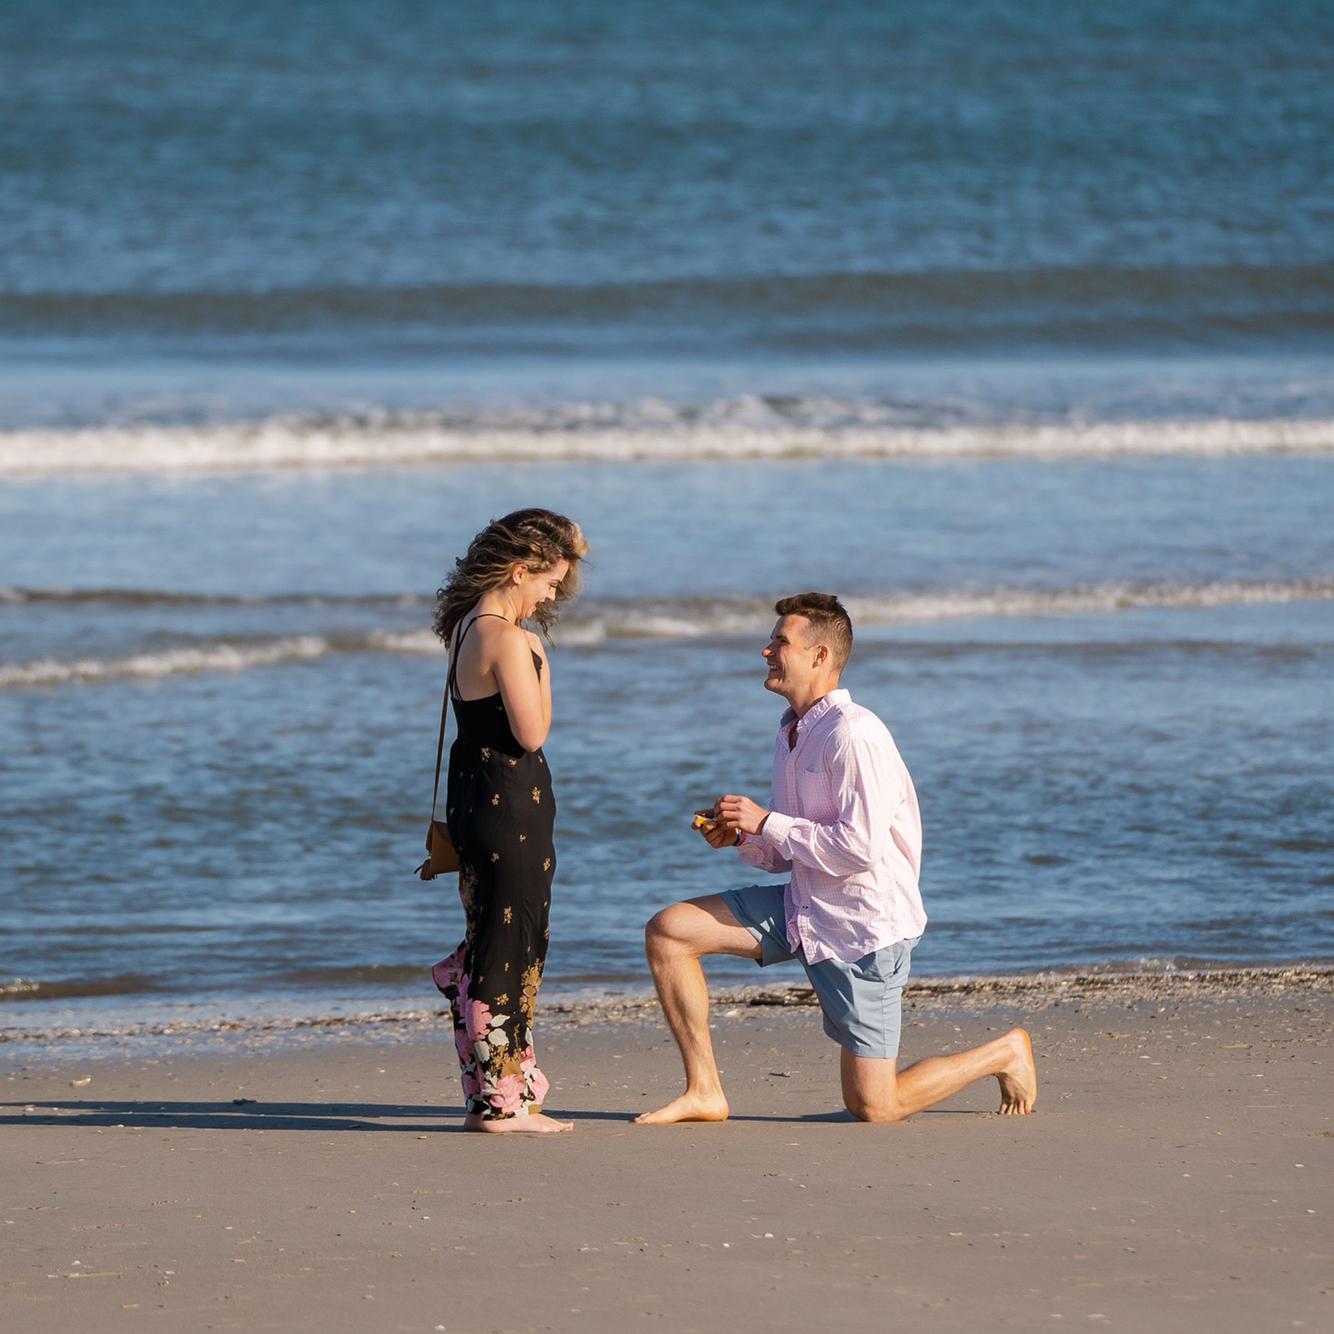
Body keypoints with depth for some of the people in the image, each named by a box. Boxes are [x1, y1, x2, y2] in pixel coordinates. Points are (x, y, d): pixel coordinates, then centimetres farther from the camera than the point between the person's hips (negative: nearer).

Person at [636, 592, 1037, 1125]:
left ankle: (1005, 1052, 19)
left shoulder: (853, 733, -20)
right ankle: (704, 1091, 1)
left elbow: (860, 848, -26)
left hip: (867, 925, -9)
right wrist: (741, 837, -2)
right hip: (804, 907, 9)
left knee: (872, 1107, -4)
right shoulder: (793, 731, 10)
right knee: (668, 931, -4)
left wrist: (766, 822, -19)